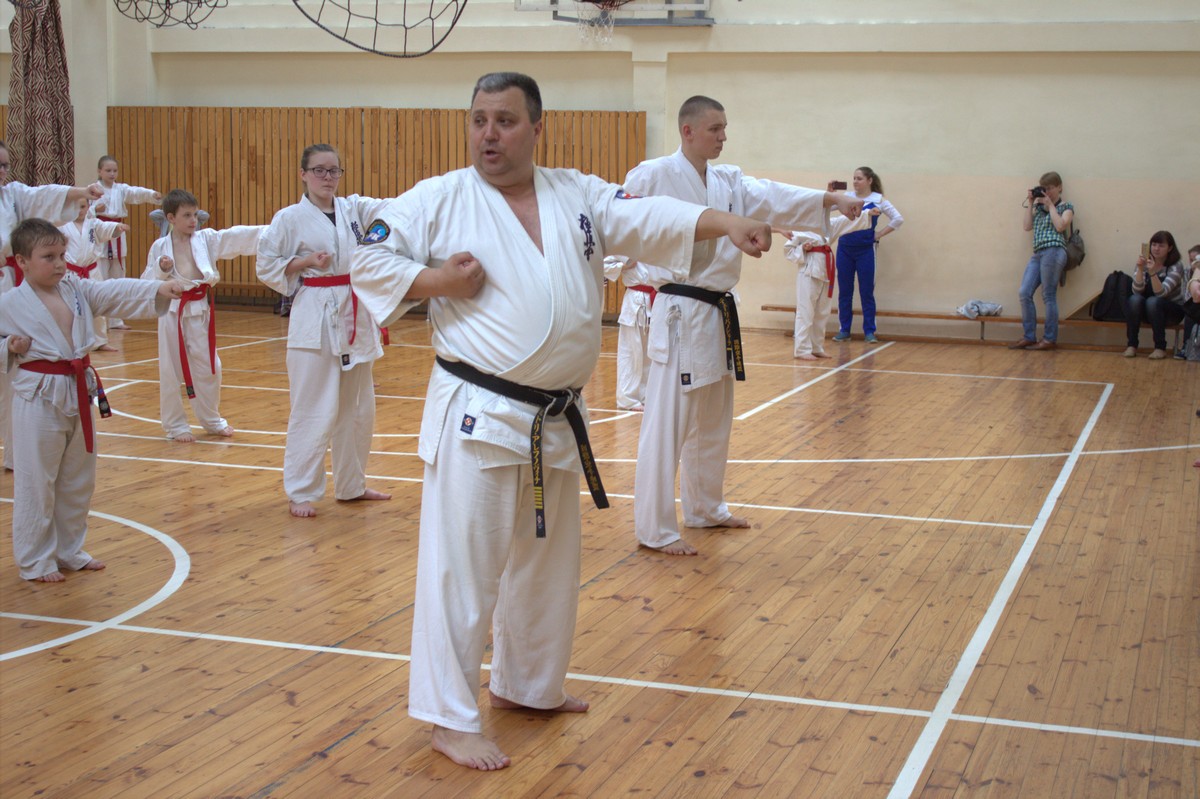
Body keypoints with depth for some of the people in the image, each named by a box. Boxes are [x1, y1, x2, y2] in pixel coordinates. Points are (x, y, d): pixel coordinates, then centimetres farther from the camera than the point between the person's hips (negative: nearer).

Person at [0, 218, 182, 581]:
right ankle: (35, 560, 14)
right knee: (35, 482, 1)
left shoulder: (78, 290, 5)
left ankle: (69, 551, 31)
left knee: (78, 481, 16)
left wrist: (158, 290, -19)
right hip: (39, 399, -6)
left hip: (79, 394, 6)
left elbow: (118, 294, -5)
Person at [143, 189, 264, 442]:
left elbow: (237, 237, -10)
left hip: (200, 309, 2)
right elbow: (148, 283, 1)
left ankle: (211, 420, 27)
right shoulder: (160, 247, -2)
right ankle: (175, 425, 16)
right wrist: (161, 269, -18)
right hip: (172, 310, -2)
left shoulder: (207, 239, 1)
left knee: (208, 367, 10)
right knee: (171, 370, 3)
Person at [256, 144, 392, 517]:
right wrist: (306, 262, -16)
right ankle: (299, 492, 6)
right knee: (314, 410, -5)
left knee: (358, 408, 13)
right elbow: (267, 266, -1)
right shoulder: (290, 218, -4)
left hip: (356, 318, 6)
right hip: (316, 319, -6)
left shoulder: (354, 208, 8)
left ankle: (351, 484, 28)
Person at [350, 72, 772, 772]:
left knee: (548, 562, 19)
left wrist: (725, 223, -15)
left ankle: (529, 686, 38)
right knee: (463, 565, -4)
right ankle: (450, 717, 8)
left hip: (558, 420, 6)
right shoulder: (439, 200, -3)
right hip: (478, 417, -5)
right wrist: (434, 281, -17)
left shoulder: (580, 195, 8)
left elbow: (651, 218, 0)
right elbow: (369, 262, -1)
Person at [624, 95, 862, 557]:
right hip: (679, 314, -8)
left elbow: (775, 199, 2)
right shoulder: (654, 176, -10)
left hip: (719, 312, 8)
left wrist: (832, 200, -8)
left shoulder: (729, 182, 10)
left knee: (713, 420, 19)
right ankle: (654, 529, 2)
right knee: (667, 423, -6)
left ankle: (705, 508, 35)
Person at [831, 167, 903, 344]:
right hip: (845, 248, 3)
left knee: (866, 292, 1)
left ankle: (869, 332, 8)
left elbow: (898, 219, -4)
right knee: (844, 292, 7)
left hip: (865, 250, -3)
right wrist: (830, 193, -14)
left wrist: (879, 234, -5)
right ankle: (844, 330, 15)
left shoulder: (878, 200, -3)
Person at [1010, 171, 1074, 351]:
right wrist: (1030, 202, 10)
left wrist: (1050, 205, -5)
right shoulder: (1039, 207, 20)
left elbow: (1060, 226, -11)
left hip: (1053, 253, -6)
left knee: (1048, 296, -6)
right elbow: (1028, 226, 11)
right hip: (1038, 254, 7)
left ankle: (1050, 339, -1)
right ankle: (1029, 337, 3)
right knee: (1024, 293, -3)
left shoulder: (1066, 207, 5)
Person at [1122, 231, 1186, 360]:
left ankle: (1160, 348, -25)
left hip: (1172, 311, -3)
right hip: (1147, 311, 3)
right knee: (1134, 299, -28)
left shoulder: (1176, 266, -13)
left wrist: (1153, 272, -39)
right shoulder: (1144, 263, -4)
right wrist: (1140, 269, -30)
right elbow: (1137, 291, -18)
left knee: (1152, 301, -34)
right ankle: (1131, 345, -23)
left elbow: (1161, 293, -26)